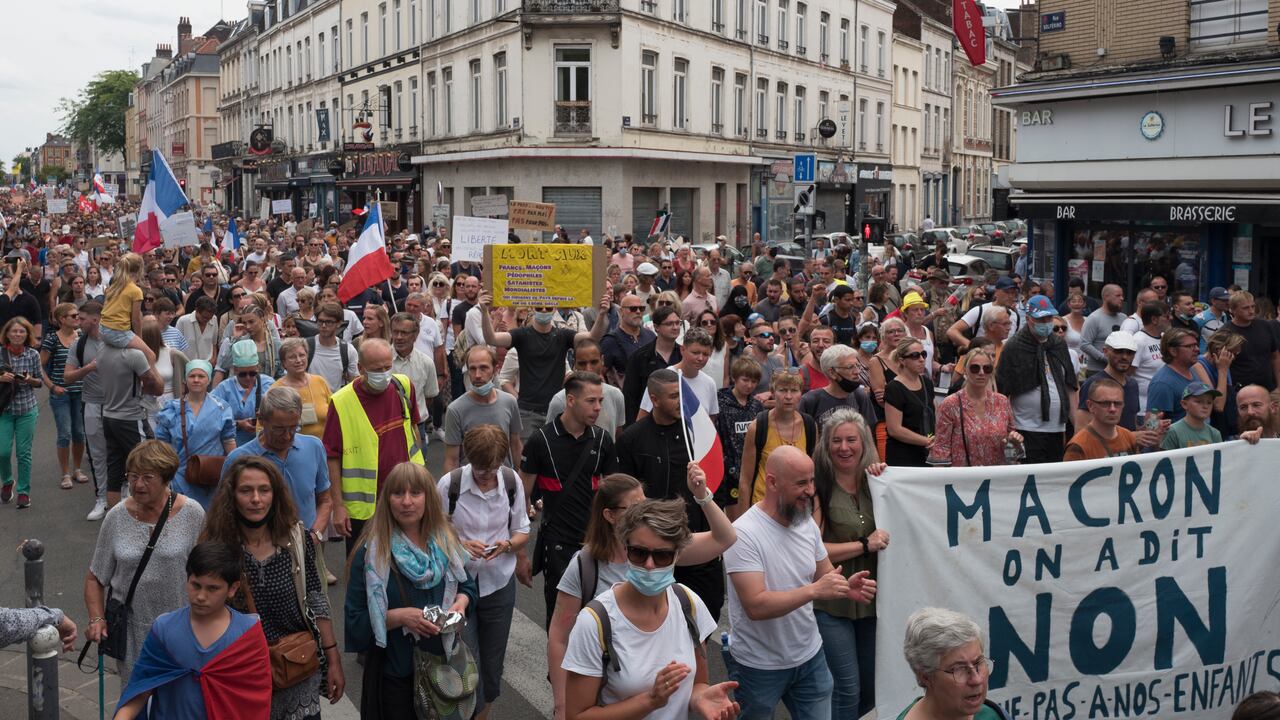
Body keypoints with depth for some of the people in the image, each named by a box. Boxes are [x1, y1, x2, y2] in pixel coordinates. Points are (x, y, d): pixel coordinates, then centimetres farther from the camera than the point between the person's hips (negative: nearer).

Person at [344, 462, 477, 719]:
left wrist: (461, 602, -11)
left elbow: (467, 585, 12)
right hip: (394, 671, -4)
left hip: (443, 662, 4)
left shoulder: (446, 541, -2)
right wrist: (399, 617, -26)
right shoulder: (371, 552, -14)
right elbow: (355, 620, -12)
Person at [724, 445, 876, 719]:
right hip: (759, 666, -5)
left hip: (810, 656, 6)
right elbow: (756, 606, -28)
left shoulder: (808, 523, 0)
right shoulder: (743, 533, -22)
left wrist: (847, 587, -13)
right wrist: (814, 590, -33)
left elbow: (825, 574, 10)